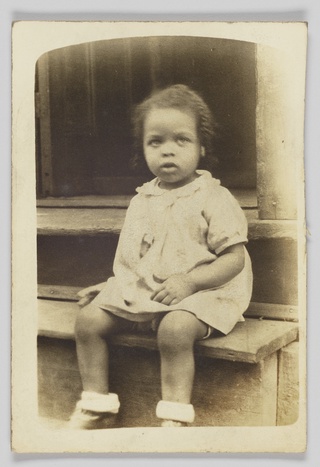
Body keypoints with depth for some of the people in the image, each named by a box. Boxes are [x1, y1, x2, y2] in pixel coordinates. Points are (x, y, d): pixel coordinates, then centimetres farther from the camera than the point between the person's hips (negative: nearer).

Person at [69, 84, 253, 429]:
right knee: (88, 319, -8)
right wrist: (109, 285, 5)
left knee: (175, 329, -35)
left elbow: (234, 258, -12)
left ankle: (174, 420, -21)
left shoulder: (213, 198, -7)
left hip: (198, 291, -6)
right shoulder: (141, 201, 11)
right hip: (140, 290, 6)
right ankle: (94, 408, 5)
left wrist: (188, 281, -22)